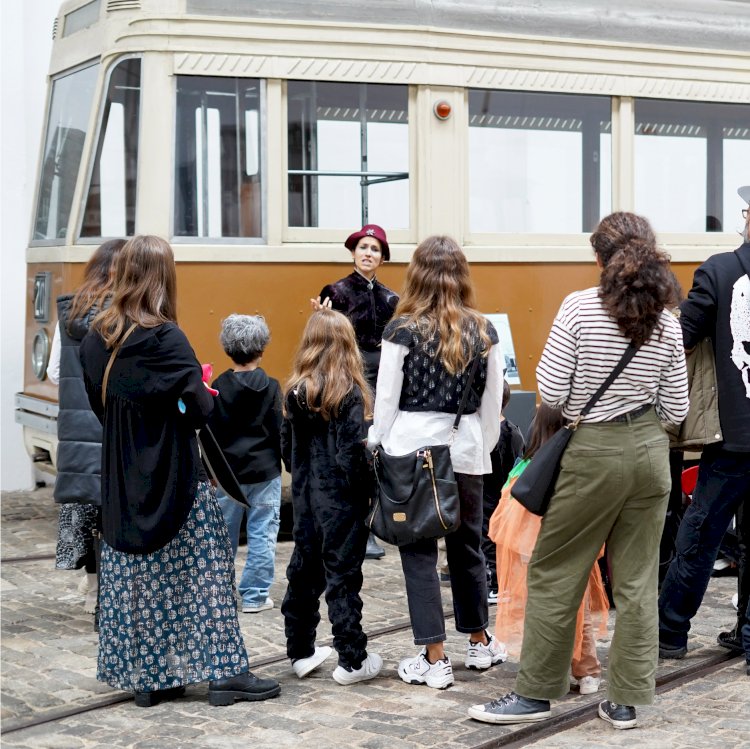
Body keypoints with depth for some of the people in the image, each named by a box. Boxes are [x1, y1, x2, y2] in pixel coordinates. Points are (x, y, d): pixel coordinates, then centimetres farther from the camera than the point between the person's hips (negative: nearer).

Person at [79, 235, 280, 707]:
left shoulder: (96, 341, 3)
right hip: (175, 479, -6)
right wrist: (202, 389, 1)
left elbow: (101, 405, 11)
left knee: (134, 577, 12)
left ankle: (146, 677, 17)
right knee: (203, 574, 3)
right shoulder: (166, 339, -17)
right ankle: (224, 672, 6)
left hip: (122, 482, 6)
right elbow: (201, 409, -19)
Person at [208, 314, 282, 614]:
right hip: (265, 471, -3)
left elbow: (210, 432, 1)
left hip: (228, 471, 3)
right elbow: (279, 431, -7)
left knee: (224, 533, 13)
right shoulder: (270, 387, -8)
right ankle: (254, 595, 4)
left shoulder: (218, 386, -3)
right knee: (262, 534, 3)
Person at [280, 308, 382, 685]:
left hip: (305, 497, 5)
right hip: (340, 499, -5)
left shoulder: (295, 392, 1)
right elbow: (353, 451, -18)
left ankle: (301, 652, 24)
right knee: (343, 577, 0)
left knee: (303, 572, 14)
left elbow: (286, 446, 8)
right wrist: (362, 489, -5)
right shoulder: (349, 393, -14)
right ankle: (351, 661, 6)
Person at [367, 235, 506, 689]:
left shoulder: (403, 329, -7)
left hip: (413, 448, -3)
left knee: (419, 551, 3)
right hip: (466, 450, 4)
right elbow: (493, 402, 7)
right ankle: (481, 644, 31)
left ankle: (435, 660, 4)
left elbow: (387, 398, -5)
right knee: (468, 545, 18)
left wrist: (377, 448, 6)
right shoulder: (484, 331, 2)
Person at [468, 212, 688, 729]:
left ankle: (536, 693, 14)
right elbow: (676, 410, 3)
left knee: (554, 574, 7)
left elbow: (551, 392, -11)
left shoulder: (580, 307, -11)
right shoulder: (668, 322, 0)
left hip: (593, 453, -4)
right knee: (637, 580, 10)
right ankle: (627, 700, 15)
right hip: (650, 452, 4)